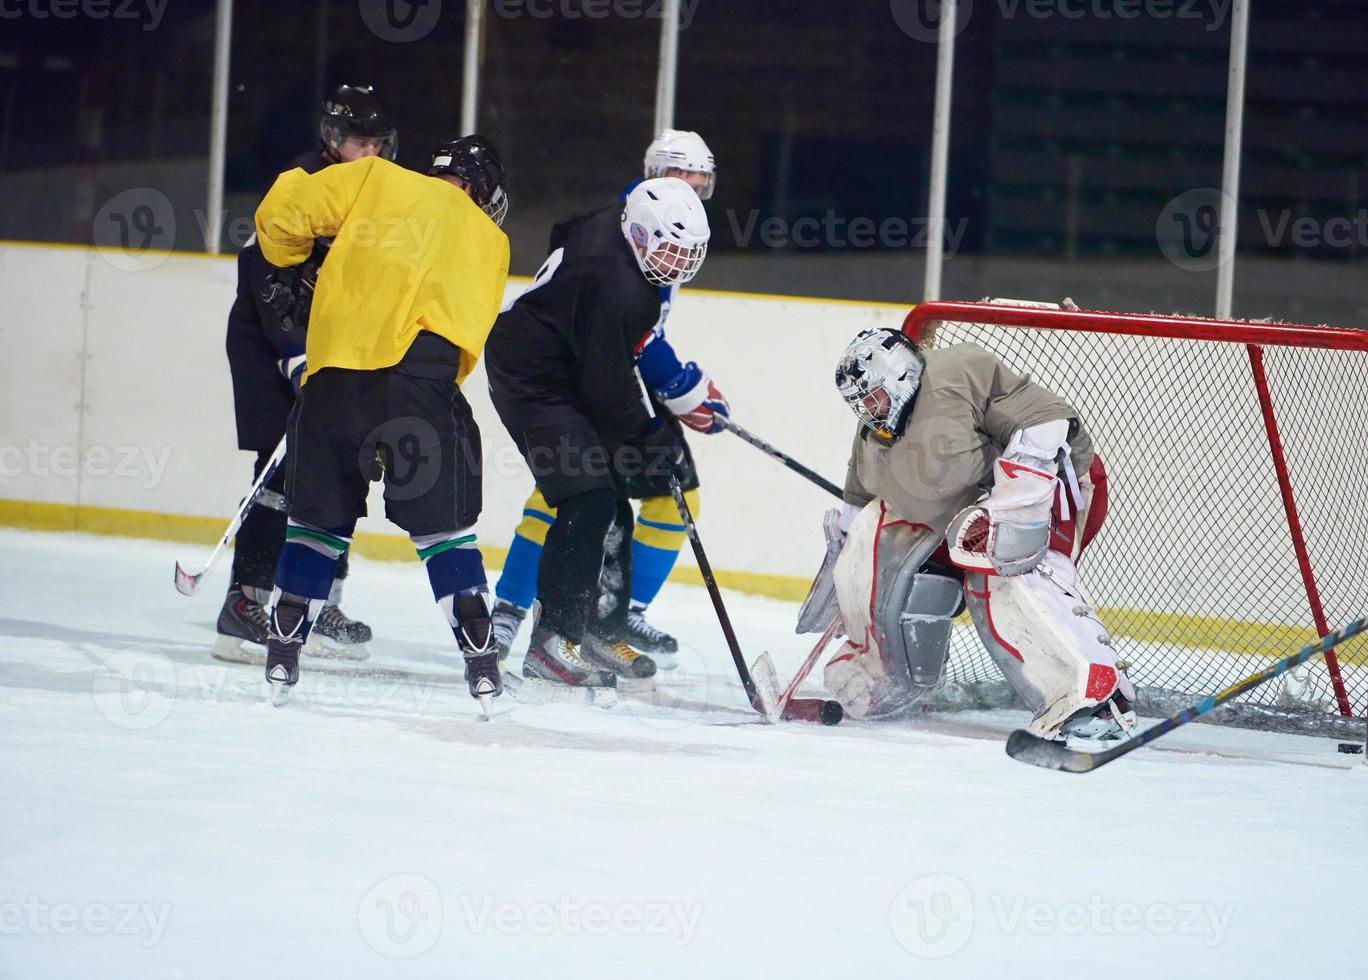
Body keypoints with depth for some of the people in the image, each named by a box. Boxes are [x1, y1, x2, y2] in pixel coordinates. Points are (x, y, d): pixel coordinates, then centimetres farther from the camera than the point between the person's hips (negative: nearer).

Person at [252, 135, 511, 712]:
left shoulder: (376, 179, 18)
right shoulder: (488, 239, 21)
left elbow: (282, 212, 11)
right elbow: (469, 329, 14)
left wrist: (287, 267, 29)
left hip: (336, 369, 1)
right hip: (419, 367, -1)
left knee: (319, 514, 15)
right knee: (442, 523, 6)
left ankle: (282, 652, 13)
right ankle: (480, 662, -1)